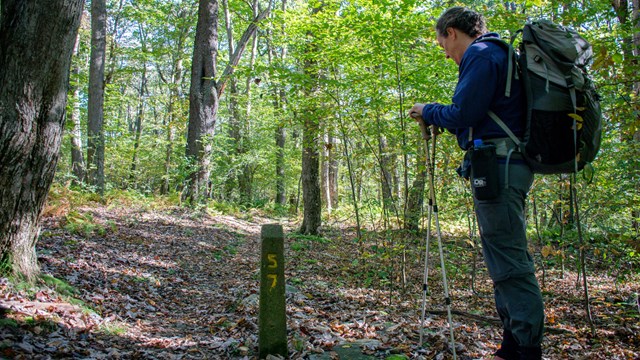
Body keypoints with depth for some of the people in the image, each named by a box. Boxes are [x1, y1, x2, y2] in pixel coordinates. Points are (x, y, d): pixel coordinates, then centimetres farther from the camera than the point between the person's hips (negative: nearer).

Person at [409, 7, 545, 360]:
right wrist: (439, 120, 21)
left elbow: (461, 113, -15)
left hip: (498, 166, -11)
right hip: (507, 167, 11)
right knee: (509, 261, 11)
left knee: (509, 263, -9)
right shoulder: (498, 54, 25)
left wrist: (429, 111, 3)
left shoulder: (480, 55, -7)